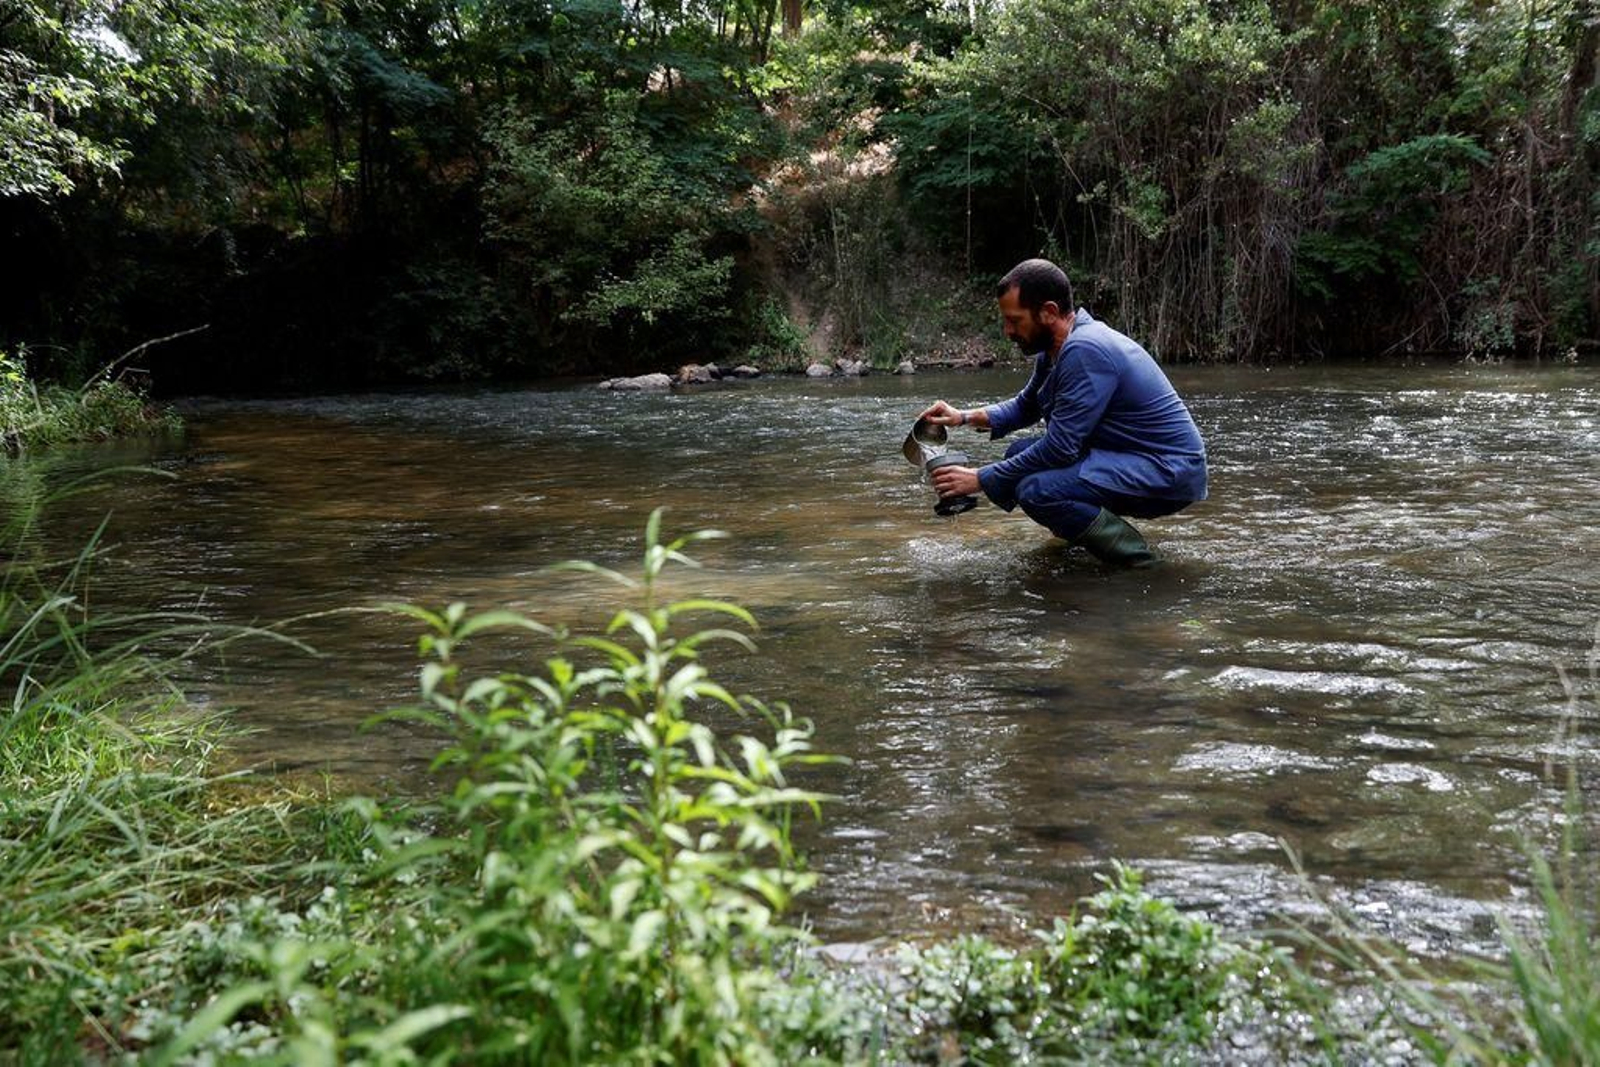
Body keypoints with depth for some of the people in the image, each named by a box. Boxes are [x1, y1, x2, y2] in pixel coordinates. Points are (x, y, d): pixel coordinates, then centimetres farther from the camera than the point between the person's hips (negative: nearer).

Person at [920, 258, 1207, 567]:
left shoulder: (1085, 351, -23)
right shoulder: (1056, 349, 7)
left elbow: (1060, 448, -24)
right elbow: (1025, 406, 24)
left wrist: (980, 481, -16)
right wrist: (966, 417, 7)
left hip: (1170, 472, -10)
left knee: (1036, 490, -27)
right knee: (1020, 453, 7)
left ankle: (1135, 556, -12)